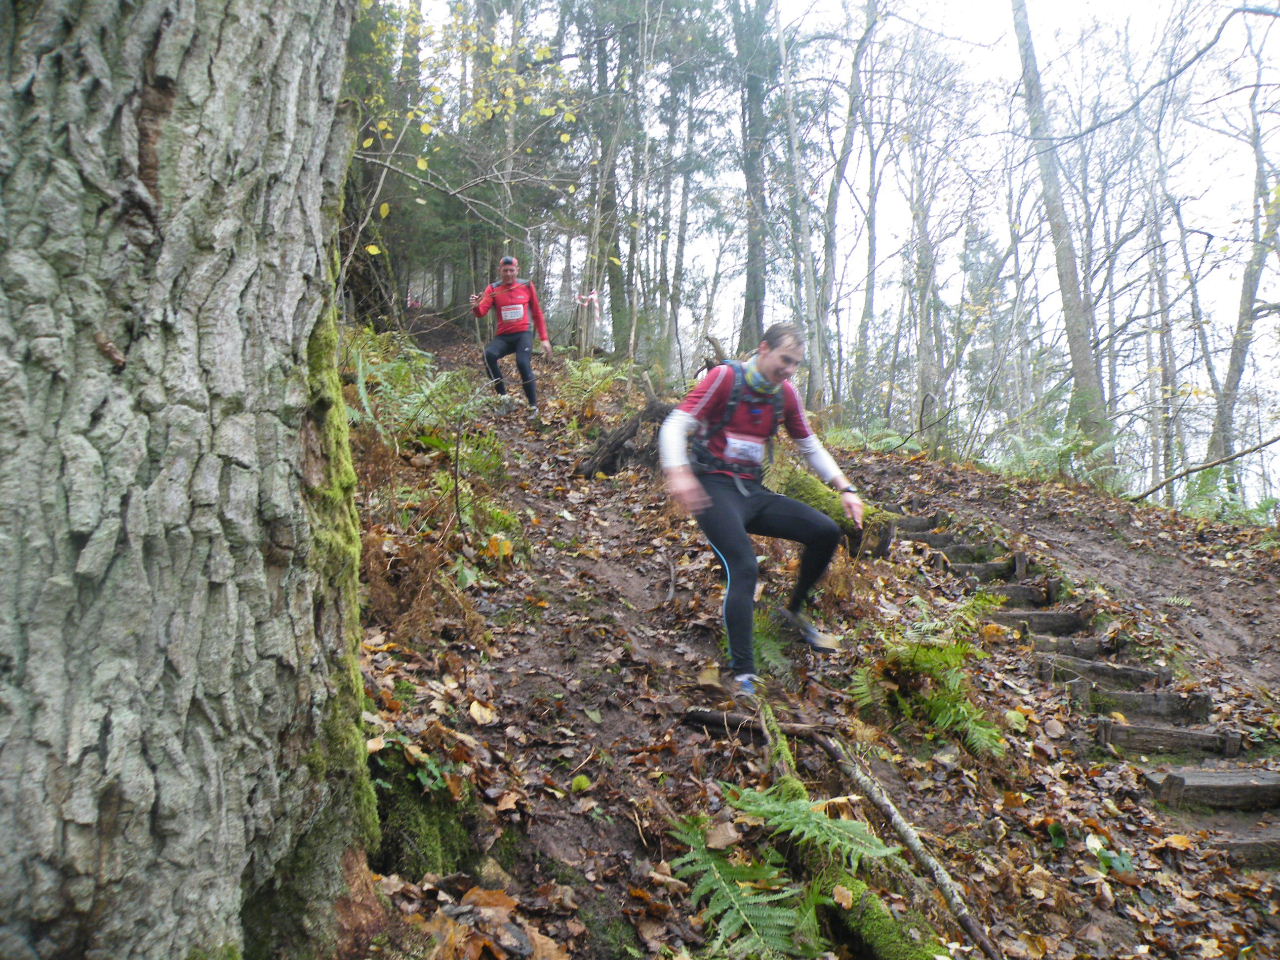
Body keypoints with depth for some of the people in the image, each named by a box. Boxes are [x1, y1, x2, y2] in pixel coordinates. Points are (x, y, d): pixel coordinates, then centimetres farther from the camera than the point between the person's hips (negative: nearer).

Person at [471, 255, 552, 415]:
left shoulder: (527, 286, 5)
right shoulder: (493, 289, 3)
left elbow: (538, 314, 12)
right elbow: (482, 312, -11)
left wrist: (544, 339, 7)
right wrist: (476, 306, -35)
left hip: (523, 334, -1)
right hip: (503, 336, 1)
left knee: (523, 364, -27)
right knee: (489, 354, -28)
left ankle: (533, 406, -13)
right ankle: (503, 397, -17)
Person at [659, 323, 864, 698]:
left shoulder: (786, 393, 9)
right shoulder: (726, 377, -8)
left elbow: (811, 447, 18)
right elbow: (675, 425, -15)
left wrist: (845, 488, 5)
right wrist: (678, 473, -34)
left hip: (753, 492, 6)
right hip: (715, 488, -6)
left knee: (826, 532, -5)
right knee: (744, 567, -26)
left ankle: (794, 612, 18)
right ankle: (743, 676, -25)